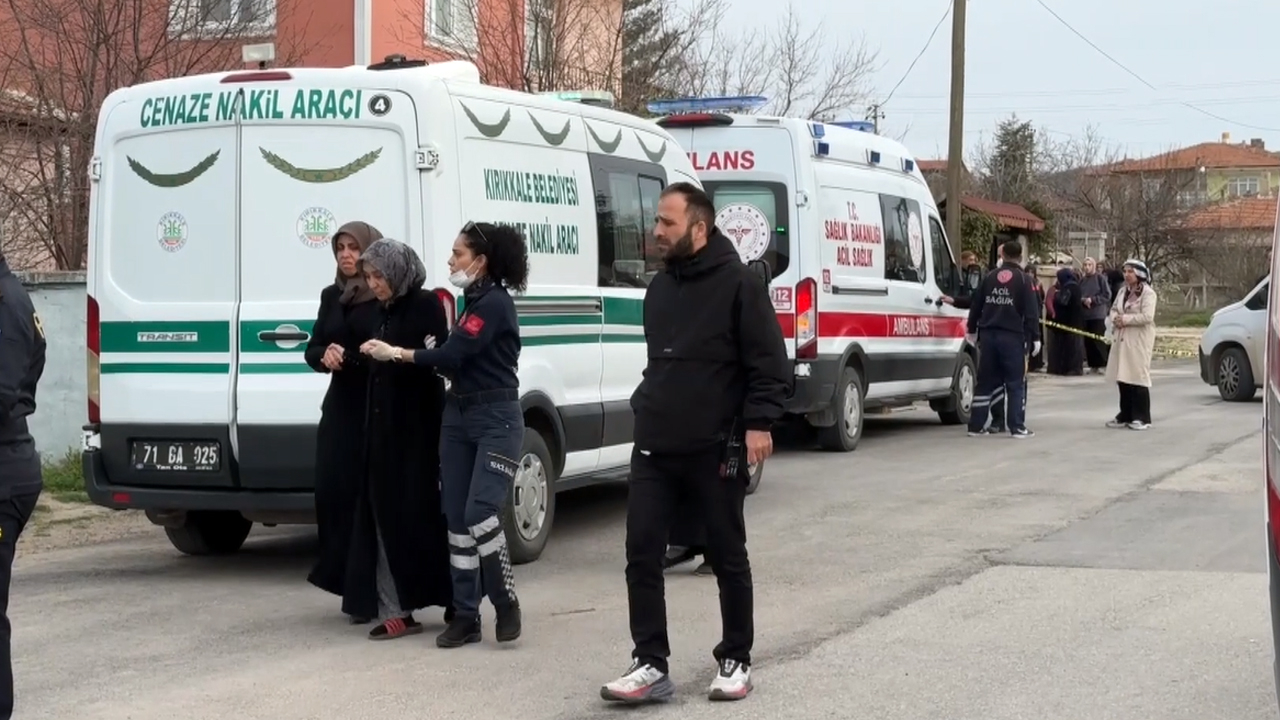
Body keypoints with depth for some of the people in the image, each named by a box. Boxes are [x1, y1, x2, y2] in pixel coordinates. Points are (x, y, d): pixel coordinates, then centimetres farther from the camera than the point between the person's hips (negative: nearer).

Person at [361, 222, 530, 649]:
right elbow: (458, 359, 12)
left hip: (496, 420, -9)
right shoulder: (472, 302, 16)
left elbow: (455, 354, -18)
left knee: (480, 514, -15)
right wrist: (433, 357, -6)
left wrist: (396, 353, -10)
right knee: (457, 519, 5)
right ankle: (465, 617, 8)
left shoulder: (496, 302, -12)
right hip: (458, 416, 9)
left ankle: (507, 605, 1)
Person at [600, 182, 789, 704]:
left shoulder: (738, 283, -8)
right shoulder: (660, 287, 14)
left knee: (727, 557, 7)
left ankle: (734, 662, 20)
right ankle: (651, 666, 5)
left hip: (716, 450, -6)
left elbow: (769, 362, -12)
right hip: (653, 447, 6)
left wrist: (759, 423, -19)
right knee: (641, 553, 0)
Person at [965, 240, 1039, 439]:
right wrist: (1035, 337, -4)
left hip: (988, 335, 4)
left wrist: (972, 330, 23)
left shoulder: (990, 277, 9)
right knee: (1016, 383, 1)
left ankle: (975, 425, 10)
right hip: (1012, 336, -4)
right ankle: (1017, 427, -2)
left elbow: (976, 305, 13)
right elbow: (1030, 311, -7)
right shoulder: (1022, 279, -3)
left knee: (985, 381, 10)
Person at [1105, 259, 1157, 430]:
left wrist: (1125, 319, -15)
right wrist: (1116, 319, -3)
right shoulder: (1123, 291, 16)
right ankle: (1125, 415, 15)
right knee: (1122, 378, 7)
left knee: (1138, 377, -8)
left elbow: (1147, 316, -18)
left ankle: (1142, 418, -3)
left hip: (1139, 341, -7)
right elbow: (1114, 310, 20)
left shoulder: (1148, 293, -8)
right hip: (1121, 339, 7)